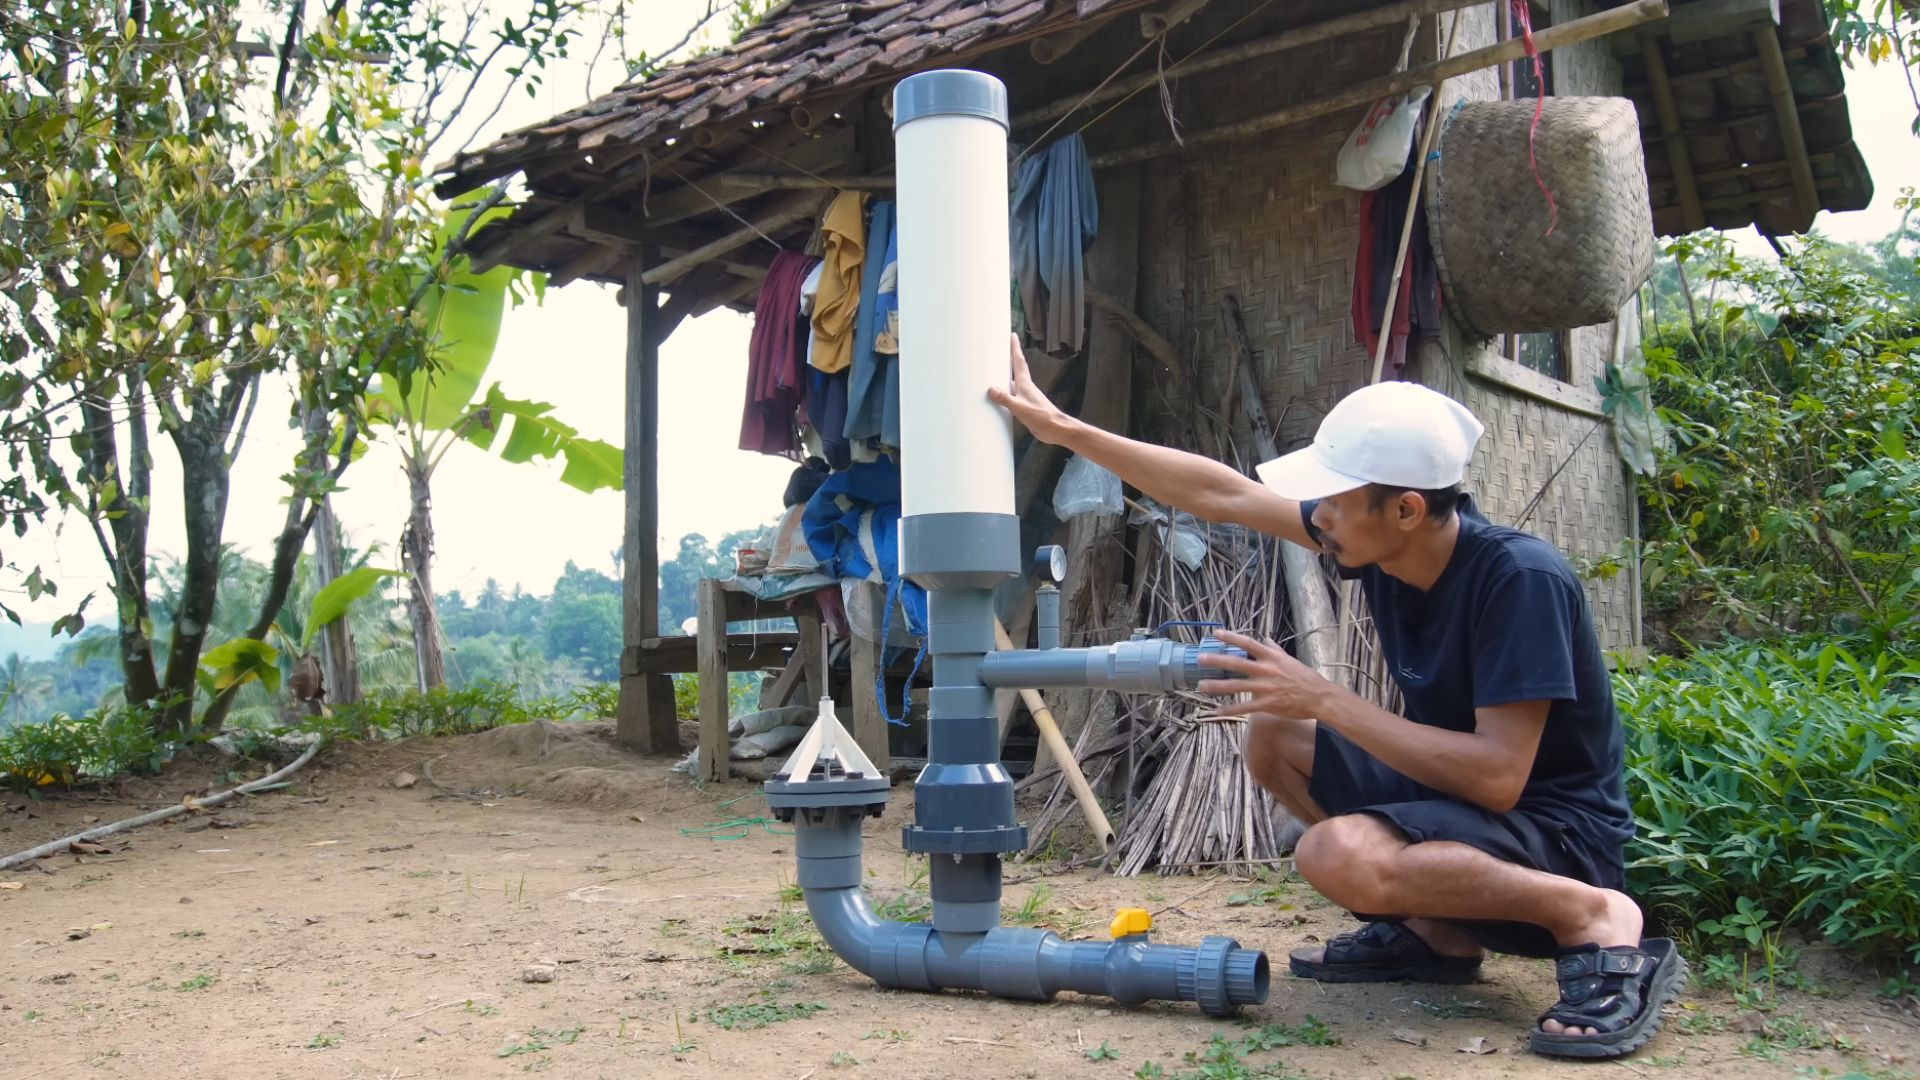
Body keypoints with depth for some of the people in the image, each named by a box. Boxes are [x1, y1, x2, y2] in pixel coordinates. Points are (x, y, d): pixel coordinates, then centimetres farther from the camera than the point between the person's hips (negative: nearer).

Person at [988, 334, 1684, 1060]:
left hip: (1558, 833, -8)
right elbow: (1222, 494, -1)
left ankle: (1595, 920, -12)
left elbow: (1498, 775, -32)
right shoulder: (1381, 541, -6)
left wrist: (1324, 700, -28)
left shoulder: (1522, 579, -27)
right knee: (1270, 735, 6)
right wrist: (1065, 430, -2)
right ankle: (1434, 932, 9)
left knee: (1340, 856, -32)